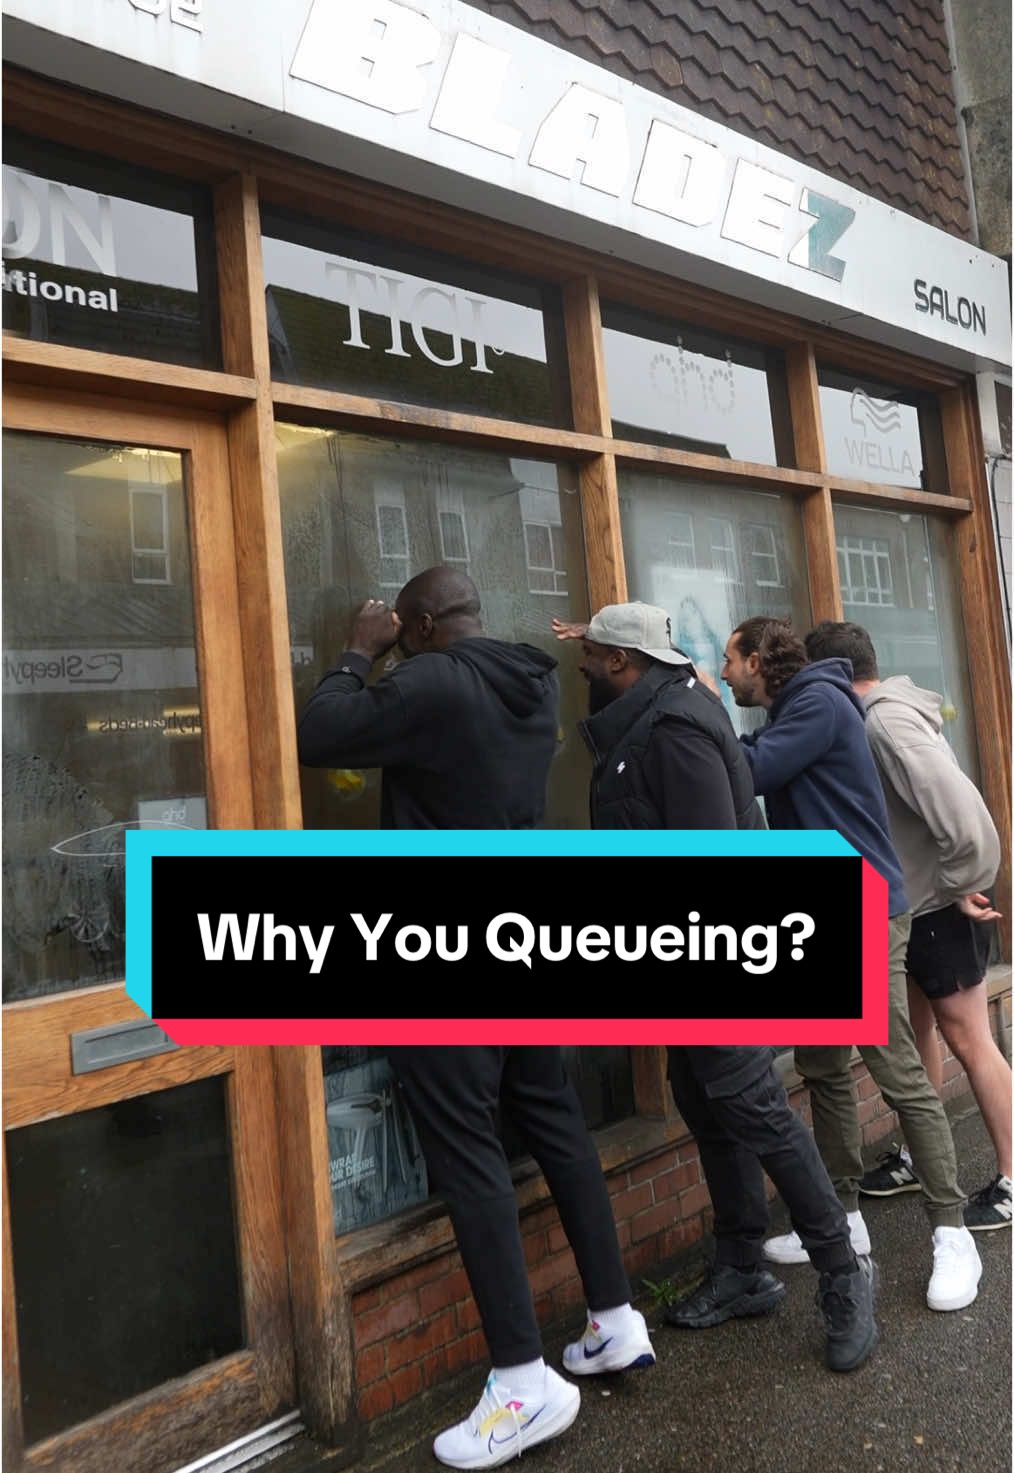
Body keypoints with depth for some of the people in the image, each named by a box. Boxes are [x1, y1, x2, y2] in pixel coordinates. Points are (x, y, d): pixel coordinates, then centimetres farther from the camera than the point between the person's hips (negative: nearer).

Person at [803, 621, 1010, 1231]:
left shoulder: (886, 721, -22)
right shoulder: (888, 712, 8)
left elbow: (958, 804, -29)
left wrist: (961, 885, -18)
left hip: (939, 908, -10)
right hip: (914, 905, 10)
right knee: (916, 1031, 17)